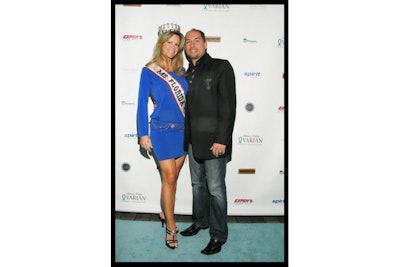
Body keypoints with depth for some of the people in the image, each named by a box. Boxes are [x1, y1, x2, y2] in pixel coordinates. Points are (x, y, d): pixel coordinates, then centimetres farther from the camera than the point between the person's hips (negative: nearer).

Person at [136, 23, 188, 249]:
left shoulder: (181, 71, 7)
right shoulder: (149, 71, -3)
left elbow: (188, 100, 10)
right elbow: (142, 104, -3)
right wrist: (143, 134, -6)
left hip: (182, 130, 4)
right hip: (162, 131, -4)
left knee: (173, 177, 13)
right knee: (169, 178, -2)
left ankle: (166, 212, 33)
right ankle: (171, 227, 10)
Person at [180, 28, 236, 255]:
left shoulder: (221, 67, -5)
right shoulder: (188, 73, 15)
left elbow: (228, 106, -12)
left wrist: (221, 139, -17)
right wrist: (186, 137, 11)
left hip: (213, 140, -7)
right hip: (193, 140, 7)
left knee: (215, 188, -2)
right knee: (197, 183, 17)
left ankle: (218, 235, 12)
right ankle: (200, 221, 34)